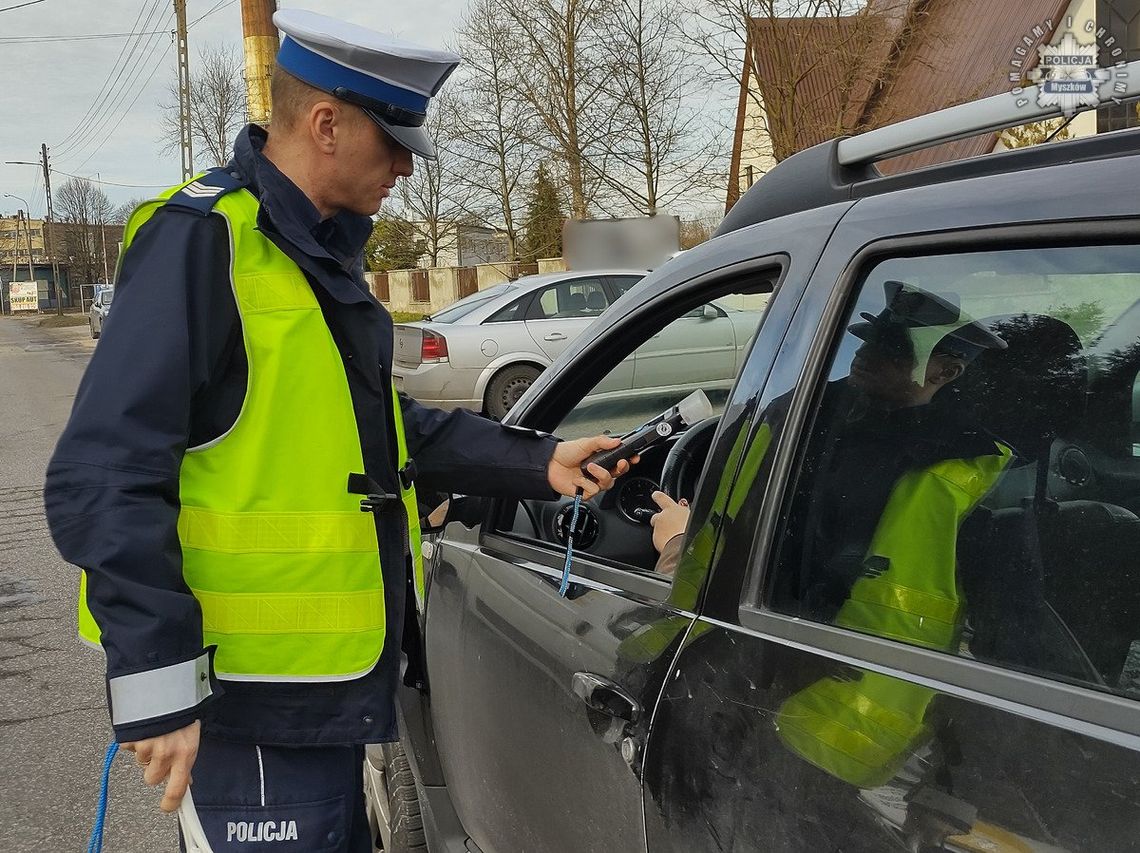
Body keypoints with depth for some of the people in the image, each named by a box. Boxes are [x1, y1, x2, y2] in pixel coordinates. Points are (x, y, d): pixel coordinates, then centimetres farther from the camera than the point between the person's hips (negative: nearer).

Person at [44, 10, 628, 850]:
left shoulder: (322, 253, 13)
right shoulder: (204, 240, -17)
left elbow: (386, 427, 20)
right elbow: (104, 483, -23)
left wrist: (535, 463, 12)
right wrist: (156, 684, -24)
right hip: (258, 695, -9)